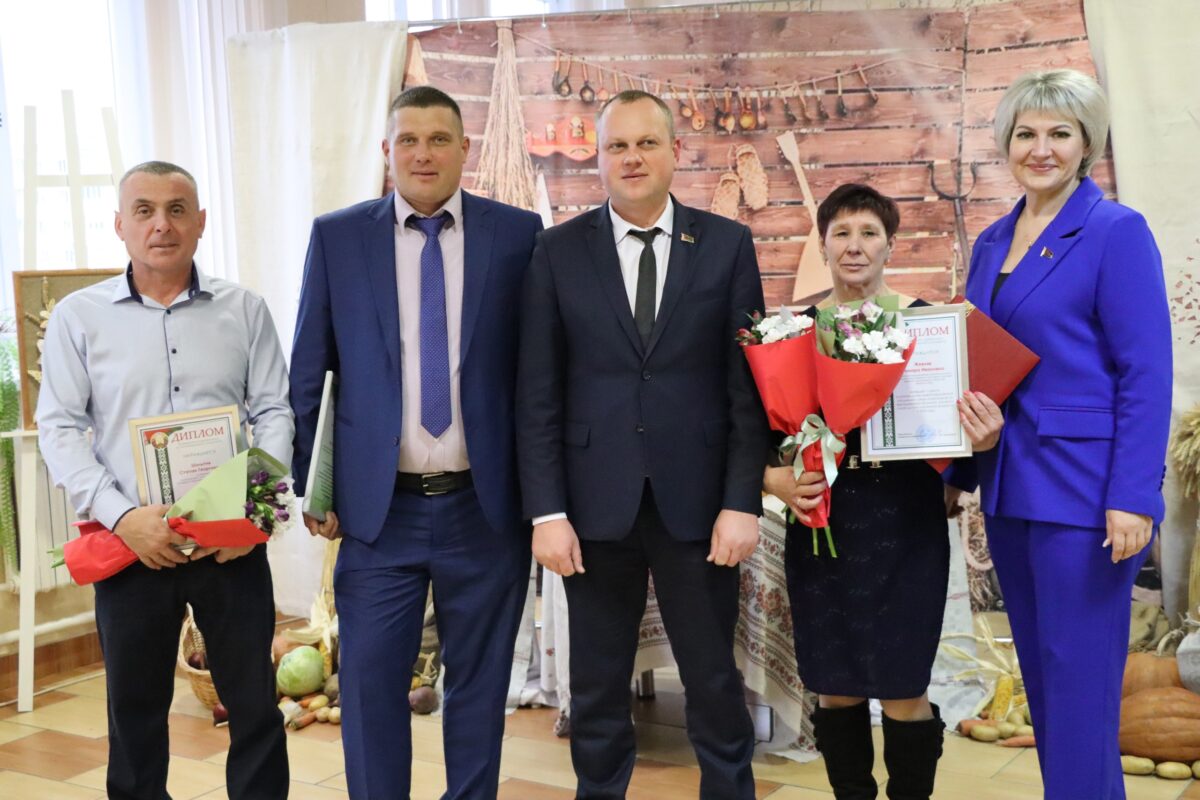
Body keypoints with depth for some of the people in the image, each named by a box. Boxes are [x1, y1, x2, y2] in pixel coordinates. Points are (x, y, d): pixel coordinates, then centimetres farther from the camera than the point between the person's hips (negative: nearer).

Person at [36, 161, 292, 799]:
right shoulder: (78, 317, 3)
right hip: (131, 545, 0)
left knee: (255, 701, 5)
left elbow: (274, 412, 5)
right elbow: (58, 430, -1)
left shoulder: (243, 310, 5)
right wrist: (121, 515, -14)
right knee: (135, 709, 11)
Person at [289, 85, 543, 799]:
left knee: (480, 682, 12)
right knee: (370, 682, 5)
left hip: (486, 504, 0)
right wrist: (311, 483, 3)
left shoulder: (518, 233, -1)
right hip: (379, 506, 0)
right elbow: (309, 372, 5)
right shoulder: (337, 237, 2)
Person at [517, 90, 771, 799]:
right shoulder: (559, 252, 3)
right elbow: (538, 393, 1)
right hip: (596, 503, 1)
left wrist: (743, 502, -6)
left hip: (696, 501, 0)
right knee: (597, 689, 12)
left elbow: (749, 385, 0)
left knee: (715, 684, 9)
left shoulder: (728, 245, 2)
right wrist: (547, 511, -5)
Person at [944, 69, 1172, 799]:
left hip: (1081, 490, -7)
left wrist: (1133, 498, -18)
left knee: (1080, 687, -2)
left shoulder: (1117, 231, -8)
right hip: (1009, 489, 7)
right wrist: (959, 471, 14)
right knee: (1042, 680, 16)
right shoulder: (993, 242, 12)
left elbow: (1147, 375, -13)